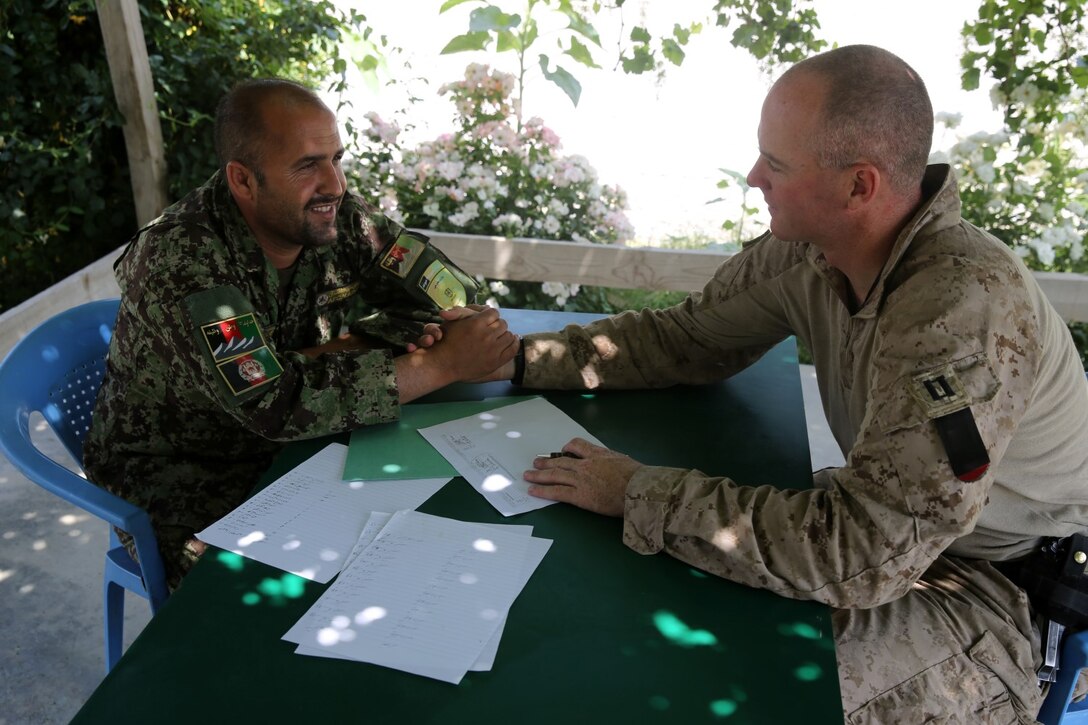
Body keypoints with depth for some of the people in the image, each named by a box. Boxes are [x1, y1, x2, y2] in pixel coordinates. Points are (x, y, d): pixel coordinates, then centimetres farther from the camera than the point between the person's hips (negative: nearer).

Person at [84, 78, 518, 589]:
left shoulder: (336, 217, -9)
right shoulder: (179, 256, -27)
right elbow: (278, 404, -34)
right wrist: (444, 363, -33)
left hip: (285, 447, 6)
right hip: (173, 477, -5)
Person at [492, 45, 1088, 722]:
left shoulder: (966, 310, -35)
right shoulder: (806, 246, -13)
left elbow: (863, 555, -37)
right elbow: (686, 338, 0)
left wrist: (637, 494, -32)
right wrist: (519, 360, -7)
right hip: (895, 530, 6)